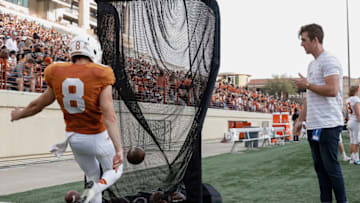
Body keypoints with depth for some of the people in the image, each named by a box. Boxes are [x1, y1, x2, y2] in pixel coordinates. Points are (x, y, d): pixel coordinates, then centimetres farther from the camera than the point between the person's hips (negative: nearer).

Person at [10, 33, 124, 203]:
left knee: (93, 176, 24)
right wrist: (118, 149, -24)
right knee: (114, 171, 18)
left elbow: (38, 105, 6)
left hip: (74, 137, 5)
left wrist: (19, 114, 26)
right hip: (98, 137, -4)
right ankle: (95, 189, -12)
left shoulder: (58, 75, -5)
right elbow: (109, 116, -24)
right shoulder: (101, 76, -17)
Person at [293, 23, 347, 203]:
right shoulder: (312, 65, 19)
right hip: (314, 125, 9)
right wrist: (300, 119, 21)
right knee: (320, 167, 12)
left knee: (331, 167, -4)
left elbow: (332, 90, -22)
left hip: (328, 125, -9)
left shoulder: (329, 61, -10)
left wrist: (307, 84, -11)